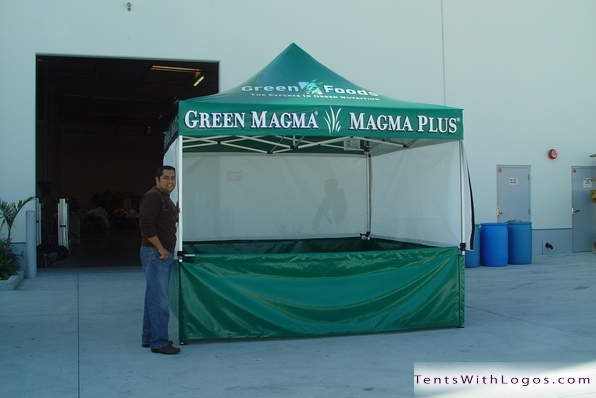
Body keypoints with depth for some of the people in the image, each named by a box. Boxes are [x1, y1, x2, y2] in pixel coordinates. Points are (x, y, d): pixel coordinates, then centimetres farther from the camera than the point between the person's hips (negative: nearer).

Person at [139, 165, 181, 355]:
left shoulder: (166, 199, 17)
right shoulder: (153, 197, -14)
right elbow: (146, 225, -23)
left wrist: (176, 213, 9)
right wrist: (160, 248, -19)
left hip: (164, 254, 10)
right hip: (155, 253, -10)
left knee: (154, 297, 15)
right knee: (159, 299, -8)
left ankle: (149, 337, 23)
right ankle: (159, 342, -4)